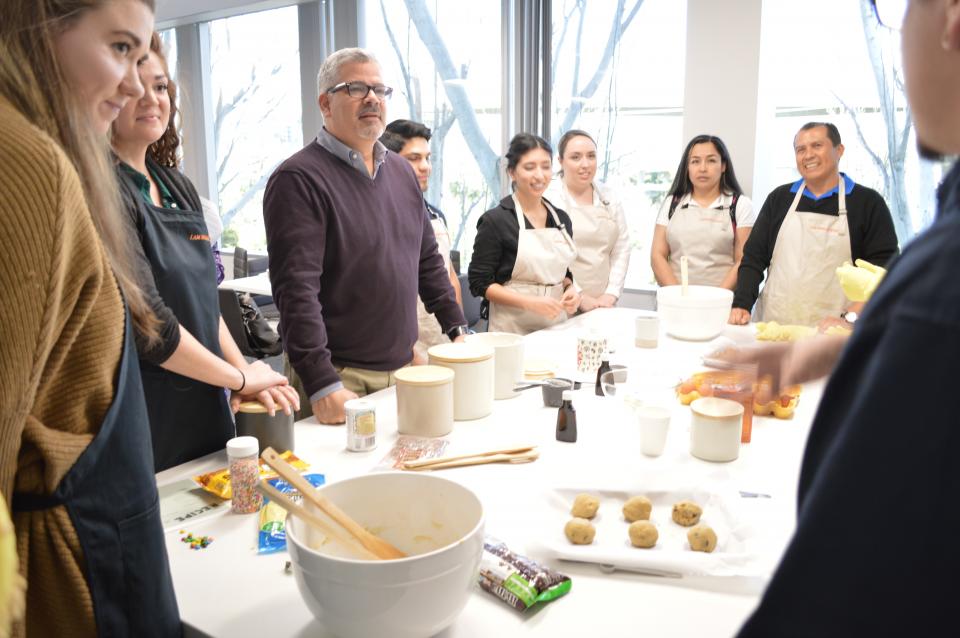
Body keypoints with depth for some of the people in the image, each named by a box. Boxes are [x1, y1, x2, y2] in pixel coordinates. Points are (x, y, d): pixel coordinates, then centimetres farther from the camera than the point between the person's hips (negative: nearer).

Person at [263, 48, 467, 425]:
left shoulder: (402, 171, 11)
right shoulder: (298, 179, -12)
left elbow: (428, 260, 17)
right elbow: (296, 288, -20)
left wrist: (458, 330, 12)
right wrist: (323, 384, -26)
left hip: (405, 366, 6)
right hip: (341, 378, -6)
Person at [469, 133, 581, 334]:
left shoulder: (561, 219, 8)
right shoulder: (495, 220, -9)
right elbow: (480, 283, -11)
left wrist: (570, 289, -3)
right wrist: (530, 302, -21)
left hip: (556, 324, 5)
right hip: (512, 329, -5)